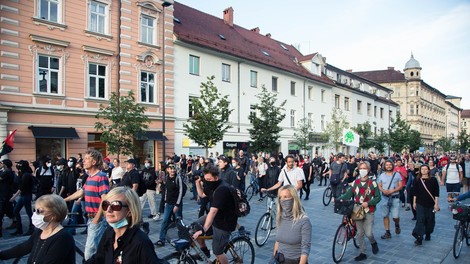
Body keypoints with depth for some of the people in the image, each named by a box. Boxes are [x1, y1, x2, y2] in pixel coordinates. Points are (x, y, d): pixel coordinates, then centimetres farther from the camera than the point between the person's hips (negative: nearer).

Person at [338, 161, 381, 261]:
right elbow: (349, 194, 0)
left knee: (368, 233, -7)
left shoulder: (372, 183, -6)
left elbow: (378, 197, -5)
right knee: (360, 234, 8)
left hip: (368, 212, -3)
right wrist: (341, 199, -18)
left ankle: (373, 243, 28)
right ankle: (363, 253, 21)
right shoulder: (355, 182, 3)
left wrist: (368, 203, -18)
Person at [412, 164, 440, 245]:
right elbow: (415, 193, 6)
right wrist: (414, 202, 5)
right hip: (420, 204, 0)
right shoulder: (417, 180, 1)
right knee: (420, 220, -7)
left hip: (430, 204, 1)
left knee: (430, 220, 10)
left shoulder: (433, 180, -2)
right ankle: (419, 238, -10)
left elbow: (436, 193, -1)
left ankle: (428, 234, 32)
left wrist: (436, 203, -5)